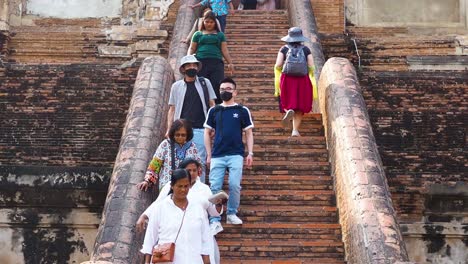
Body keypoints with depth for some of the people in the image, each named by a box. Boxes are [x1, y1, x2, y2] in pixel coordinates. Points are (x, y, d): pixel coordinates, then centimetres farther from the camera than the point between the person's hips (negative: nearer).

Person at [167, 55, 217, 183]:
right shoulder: (176, 86, 13)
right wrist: (169, 129, 3)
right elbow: (172, 109, 13)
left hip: (200, 129, -1)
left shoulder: (205, 83, 12)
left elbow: (212, 105, 11)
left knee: (200, 162, -7)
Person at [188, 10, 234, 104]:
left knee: (217, 86, -14)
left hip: (216, 62, 0)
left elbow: (224, 50, 15)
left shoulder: (220, 35, 21)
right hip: (201, 62, 0)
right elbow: (192, 48, 15)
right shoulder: (198, 34, 19)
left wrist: (230, 63, 5)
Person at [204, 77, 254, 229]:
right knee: (215, 188, -5)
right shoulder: (214, 111, 12)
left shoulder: (242, 111, 8)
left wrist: (250, 153, 0)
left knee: (234, 185, -8)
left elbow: (248, 133, 9)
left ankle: (232, 214, 12)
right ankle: (215, 221, -2)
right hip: (217, 155, 1)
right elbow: (207, 133, 14)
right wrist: (209, 155, 8)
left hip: (236, 155, -1)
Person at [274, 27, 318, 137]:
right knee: (299, 108, 10)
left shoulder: (284, 49, 2)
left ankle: (289, 111, -24)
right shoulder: (306, 49, 2)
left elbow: (278, 65, -4)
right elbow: (311, 67, -2)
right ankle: (295, 130, 4)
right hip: (303, 79, 0)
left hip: (287, 78, 0)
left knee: (288, 103, 11)